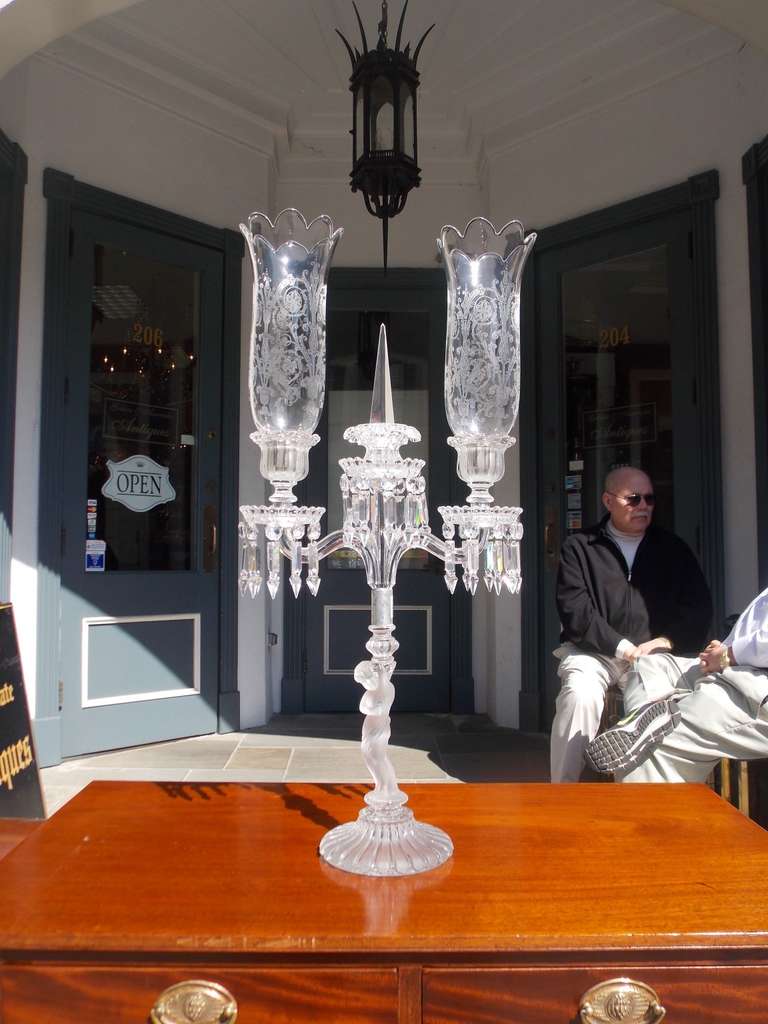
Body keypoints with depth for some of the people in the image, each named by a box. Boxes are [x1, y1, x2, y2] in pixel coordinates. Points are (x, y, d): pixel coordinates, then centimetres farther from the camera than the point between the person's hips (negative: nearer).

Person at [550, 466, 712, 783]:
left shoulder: (672, 548, 15)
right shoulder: (579, 548, 7)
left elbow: (699, 608, 9)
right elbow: (575, 610, -5)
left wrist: (666, 641, -7)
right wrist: (622, 647, -12)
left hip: (655, 655, 2)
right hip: (592, 652, -1)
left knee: (661, 696, -30)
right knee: (581, 695, -31)